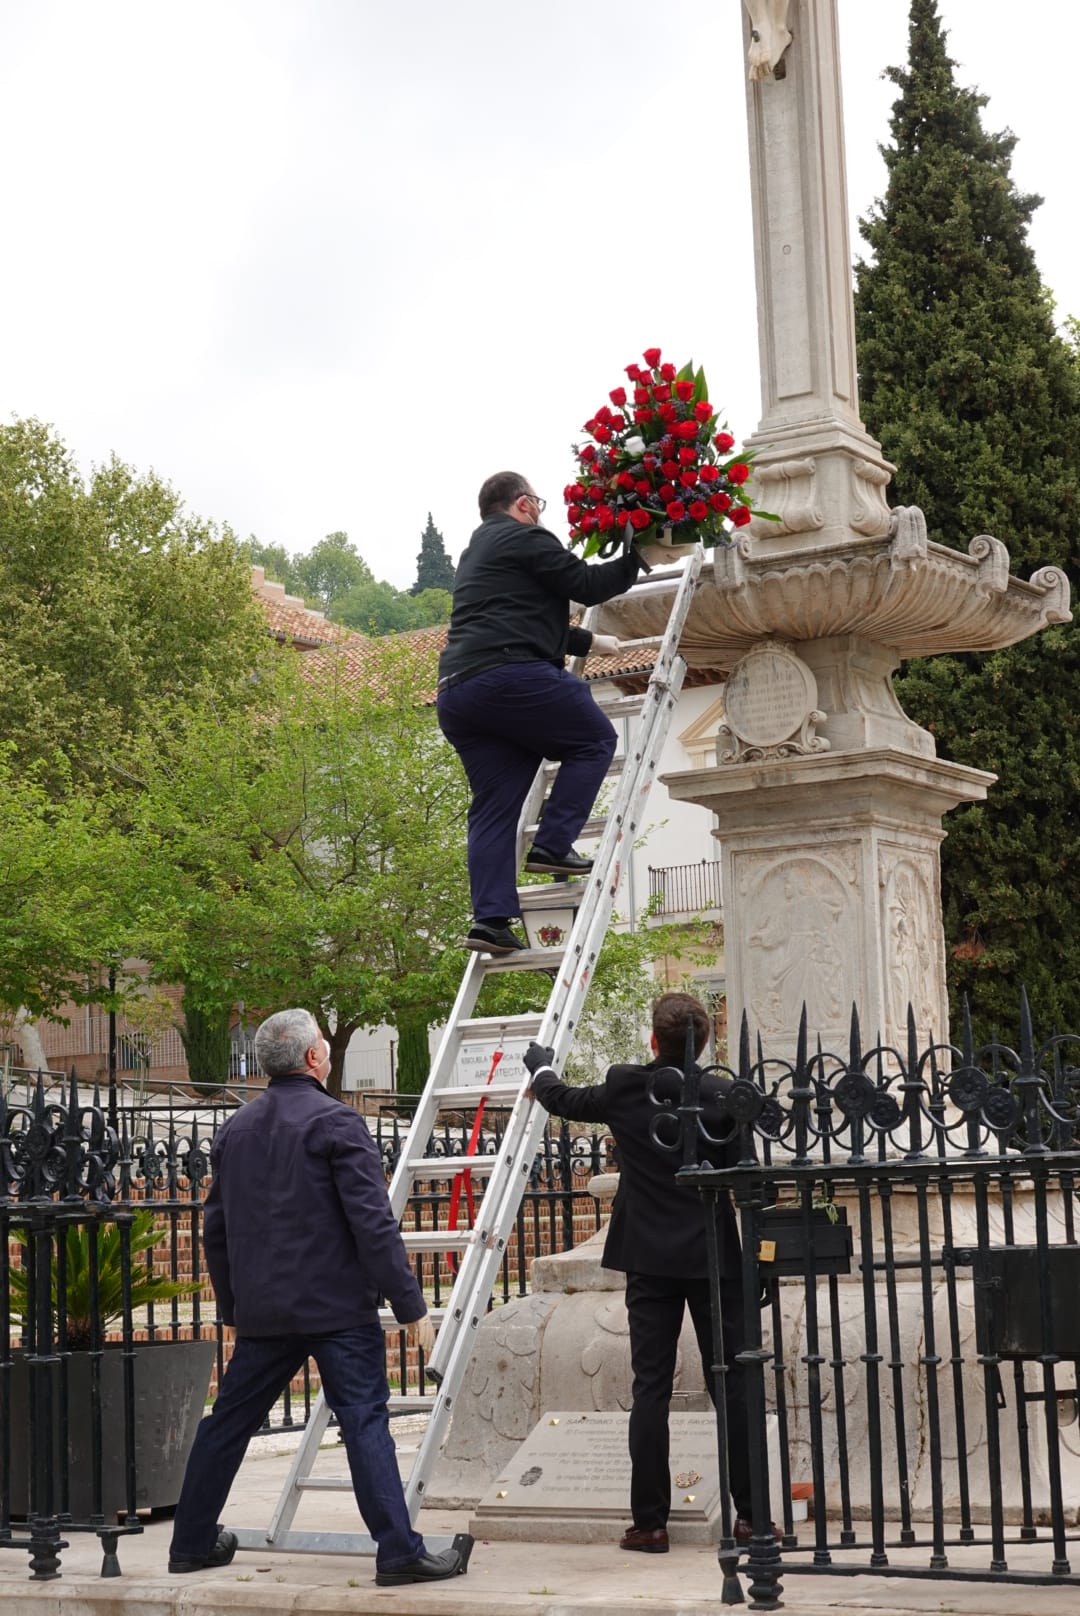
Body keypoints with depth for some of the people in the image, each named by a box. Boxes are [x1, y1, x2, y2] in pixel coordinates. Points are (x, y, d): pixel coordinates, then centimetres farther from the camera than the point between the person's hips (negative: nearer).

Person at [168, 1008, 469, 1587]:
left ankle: (192, 1543, 24)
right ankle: (399, 1551, -9)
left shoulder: (234, 1130, 12)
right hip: (338, 1306, -6)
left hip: (262, 1310, 6)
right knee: (365, 1424, -6)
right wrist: (410, 1305, -11)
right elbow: (374, 1224, -15)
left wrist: (233, 1307, 27)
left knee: (228, 1422, 15)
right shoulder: (336, 1123, -9)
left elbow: (215, 1230, 18)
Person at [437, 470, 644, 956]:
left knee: (494, 807, 5)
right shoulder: (525, 538, 3)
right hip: (510, 677, -9)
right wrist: (635, 560, 15)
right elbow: (586, 585, 0)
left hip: (456, 692, 9)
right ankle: (553, 847, -3)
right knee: (593, 740, 8)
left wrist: (588, 641, 46)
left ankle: (490, 919, -6)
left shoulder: (475, 554, 33)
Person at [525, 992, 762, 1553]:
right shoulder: (720, 1096, -7)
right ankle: (750, 1514, 6)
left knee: (651, 1387, 3)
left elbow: (562, 1100, 15)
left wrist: (540, 1068, 37)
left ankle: (649, 1521, 4)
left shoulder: (624, 1088, -3)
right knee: (731, 1382, 4)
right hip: (714, 1256, -1)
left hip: (649, 1259, 1)